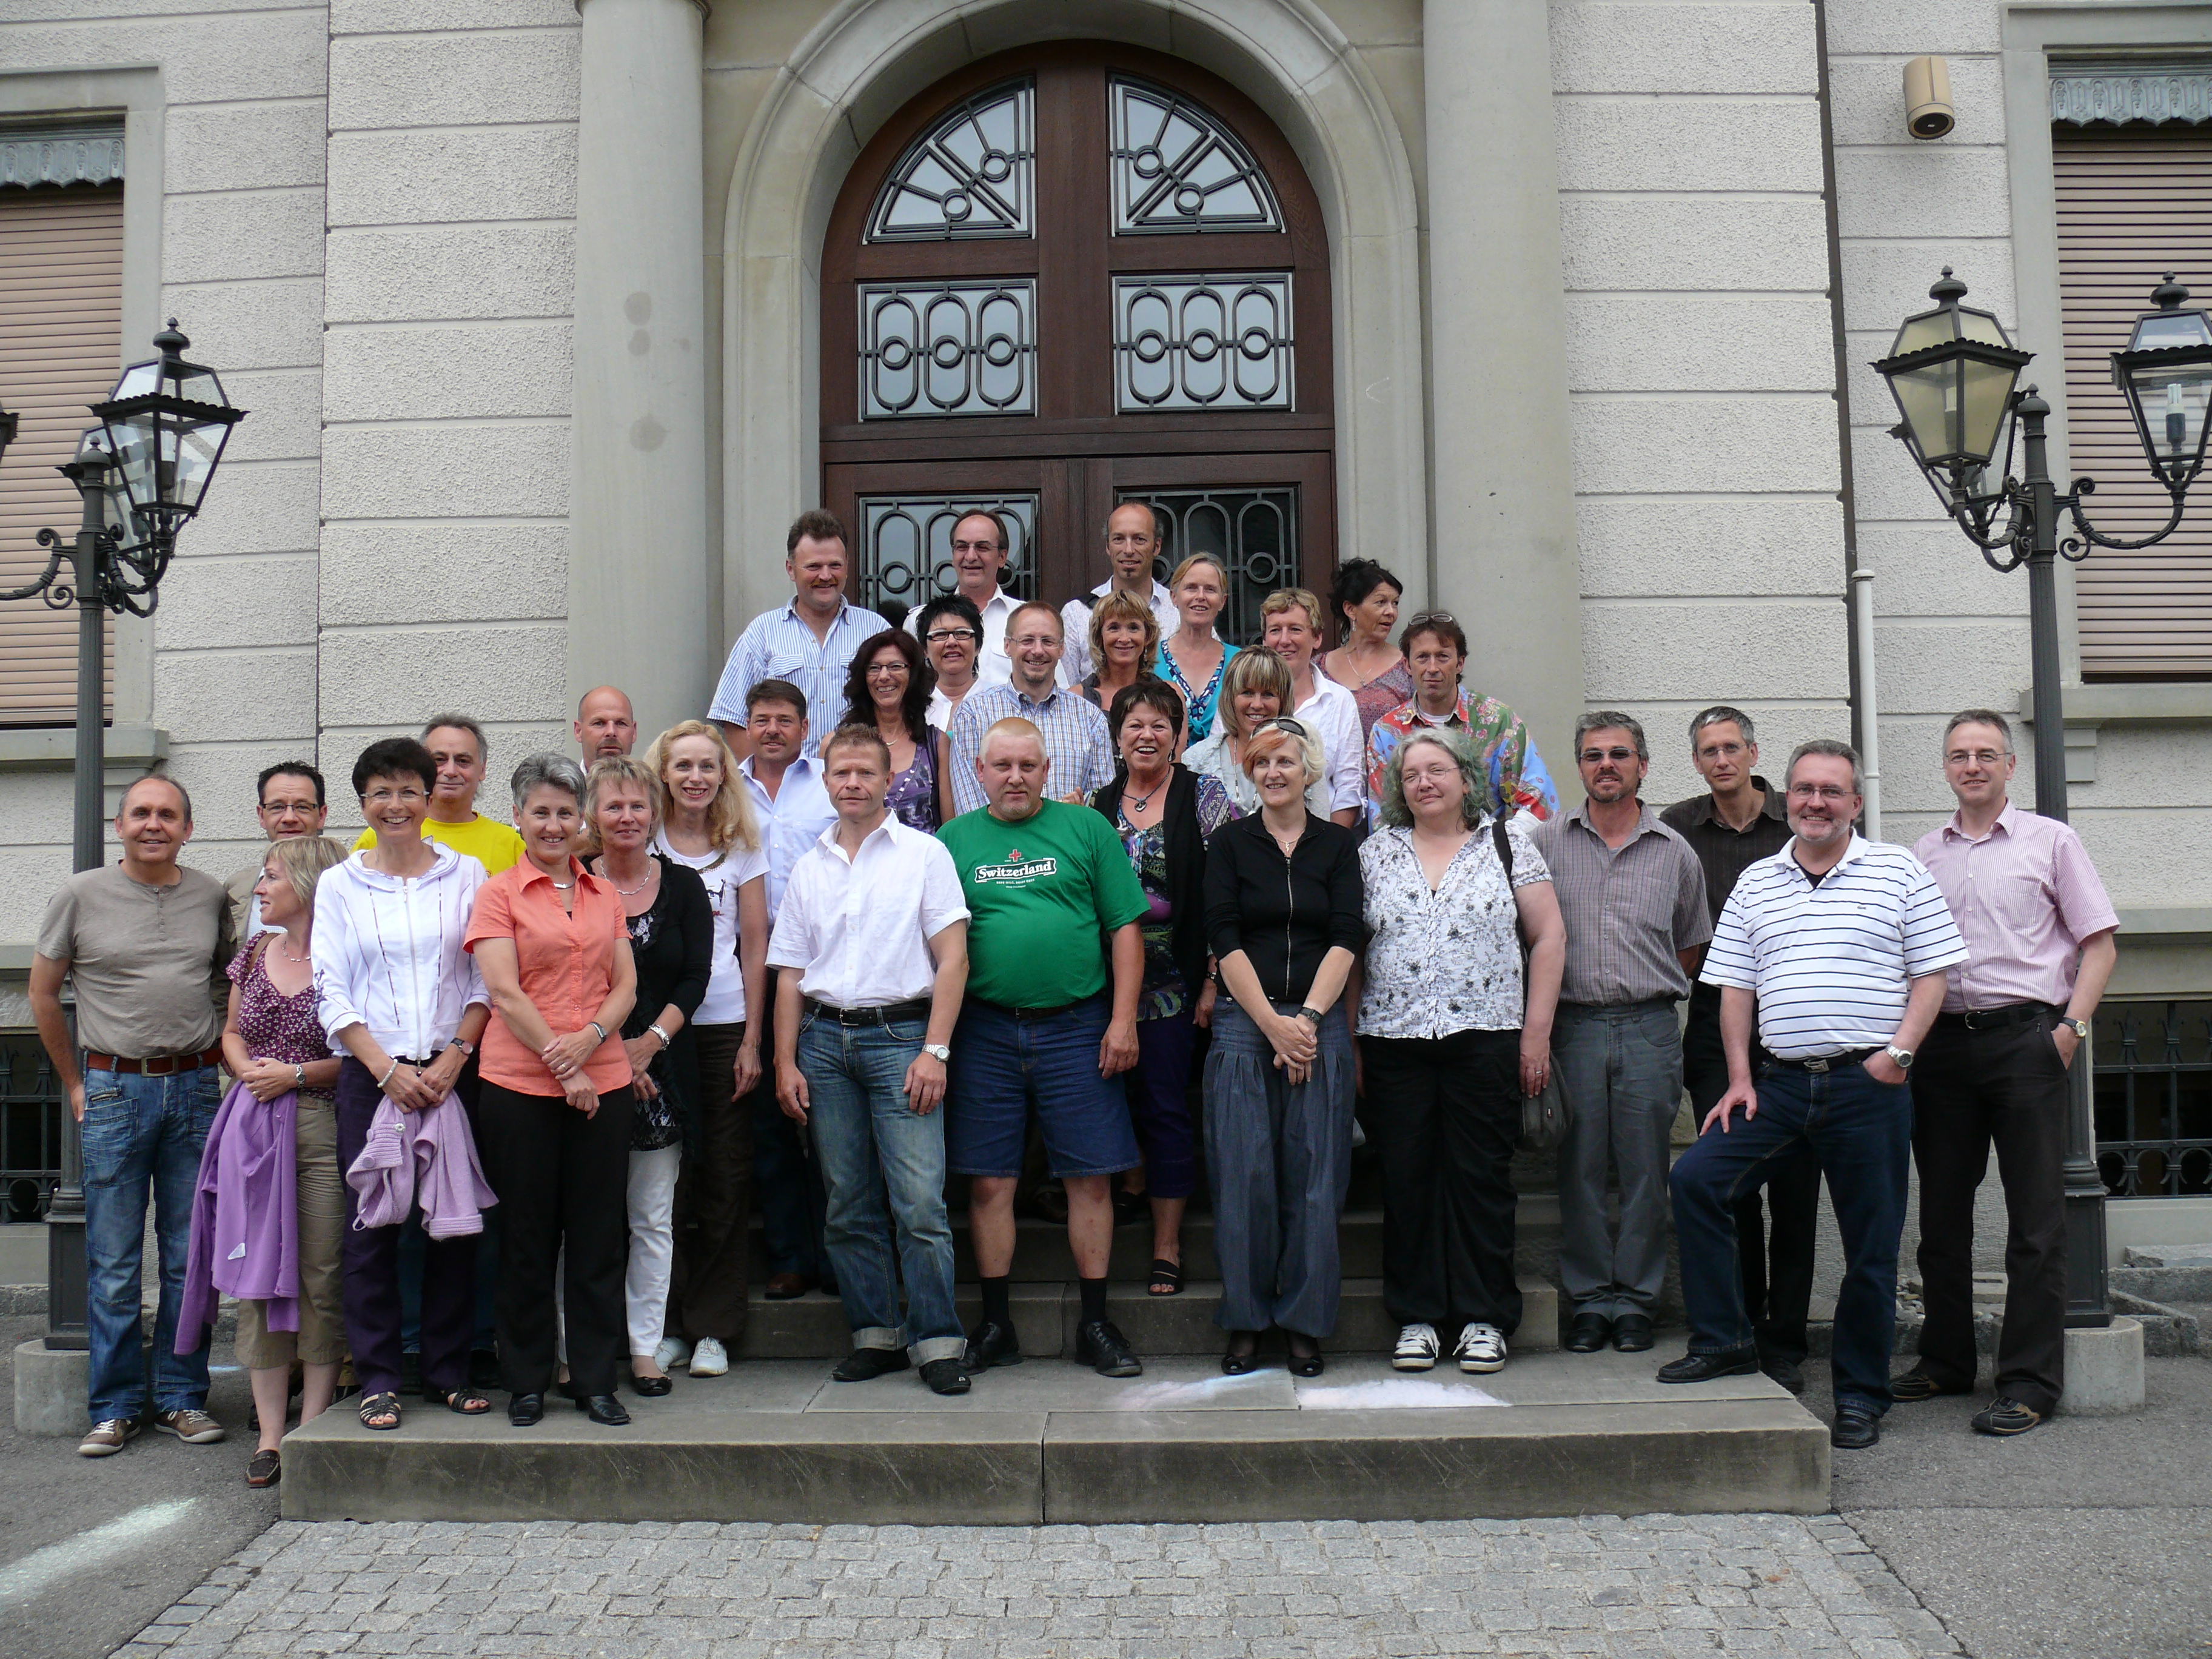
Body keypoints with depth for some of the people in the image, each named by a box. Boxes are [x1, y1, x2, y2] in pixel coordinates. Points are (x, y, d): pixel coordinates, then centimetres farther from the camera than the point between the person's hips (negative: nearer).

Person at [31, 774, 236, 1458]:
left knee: (191, 1258, 6)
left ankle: (183, 1398, 16)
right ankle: (116, 1406, 13)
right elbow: (43, 992, 8)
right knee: (113, 1263, 2)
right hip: (115, 1091, -2)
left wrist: (215, 1062, 11)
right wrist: (74, 1083, 7)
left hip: (195, 1090, 2)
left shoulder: (212, 896, 7)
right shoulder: (81, 895, 1)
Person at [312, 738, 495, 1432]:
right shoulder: (338, 884, 7)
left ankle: (448, 1370, 14)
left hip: (453, 1070, 0)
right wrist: (387, 1069, -8)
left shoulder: (467, 874, 7)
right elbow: (330, 992, 3)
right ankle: (378, 1378, 10)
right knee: (371, 1224, -1)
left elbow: (486, 980, 4)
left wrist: (453, 1059, -8)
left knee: (454, 1221, 3)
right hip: (370, 1075, 0)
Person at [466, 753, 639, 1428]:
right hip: (520, 1085, -3)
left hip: (603, 1081, 3)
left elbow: (626, 986, 9)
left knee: (598, 1233, 5)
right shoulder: (499, 893, 1)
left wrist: (589, 1037, -10)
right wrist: (563, 1069, -12)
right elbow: (505, 993, -7)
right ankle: (526, 1381, 17)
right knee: (528, 1235, 5)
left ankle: (595, 1379, 15)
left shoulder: (605, 895, 13)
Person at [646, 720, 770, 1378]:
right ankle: (666, 1323, 12)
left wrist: (752, 1038, 1)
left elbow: (755, 945, 7)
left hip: (725, 1026, 1)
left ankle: (713, 1328, 11)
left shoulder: (742, 847, 7)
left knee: (726, 1176, 2)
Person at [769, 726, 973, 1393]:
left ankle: (938, 1340, -2)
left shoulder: (924, 853, 3)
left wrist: (935, 1050, -10)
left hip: (900, 1035, -4)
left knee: (919, 1203, -9)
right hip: (825, 1040, 4)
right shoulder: (809, 867, 15)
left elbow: (952, 957, -2)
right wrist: (786, 1062, 7)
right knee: (849, 1206, 7)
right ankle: (875, 1335, 16)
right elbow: (791, 973, 15)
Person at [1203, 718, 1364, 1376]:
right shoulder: (1229, 843, 7)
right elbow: (1224, 940, -2)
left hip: (1320, 1023, 1)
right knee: (1244, 1174, -3)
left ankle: (1305, 1324, 10)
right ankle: (1245, 1322, 9)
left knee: (1314, 1175, 0)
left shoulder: (1337, 845, 9)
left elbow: (1345, 940, 1)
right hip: (1244, 1023, -1)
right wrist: (1274, 1024, -10)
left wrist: (1307, 1019, -11)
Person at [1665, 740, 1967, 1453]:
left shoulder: (1898, 871, 4)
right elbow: (1735, 988, 11)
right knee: (1695, 1177, -10)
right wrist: (1739, 1079, 2)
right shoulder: (1755, 883, 12)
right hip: (1779, 1080, 3)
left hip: (1868, 1084, -3)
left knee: (1871, 1245, 3)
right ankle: (1723, 1340, 3)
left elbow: (1932, 973, 2)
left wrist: (1900, 1052, -12)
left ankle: (1860, 1394, 17)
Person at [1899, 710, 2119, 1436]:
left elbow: (2099, 943, 2)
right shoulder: (1923, 854, 14)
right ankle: (1946, 1361, 21)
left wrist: (2071, 1027, -9)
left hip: (2024, 1036, -4)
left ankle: (2031, 1381, 2)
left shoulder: (2050, 840, 5)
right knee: (1941, 1211, 9)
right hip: (1942, 1042, 4)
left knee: (2035, 1217, -3)